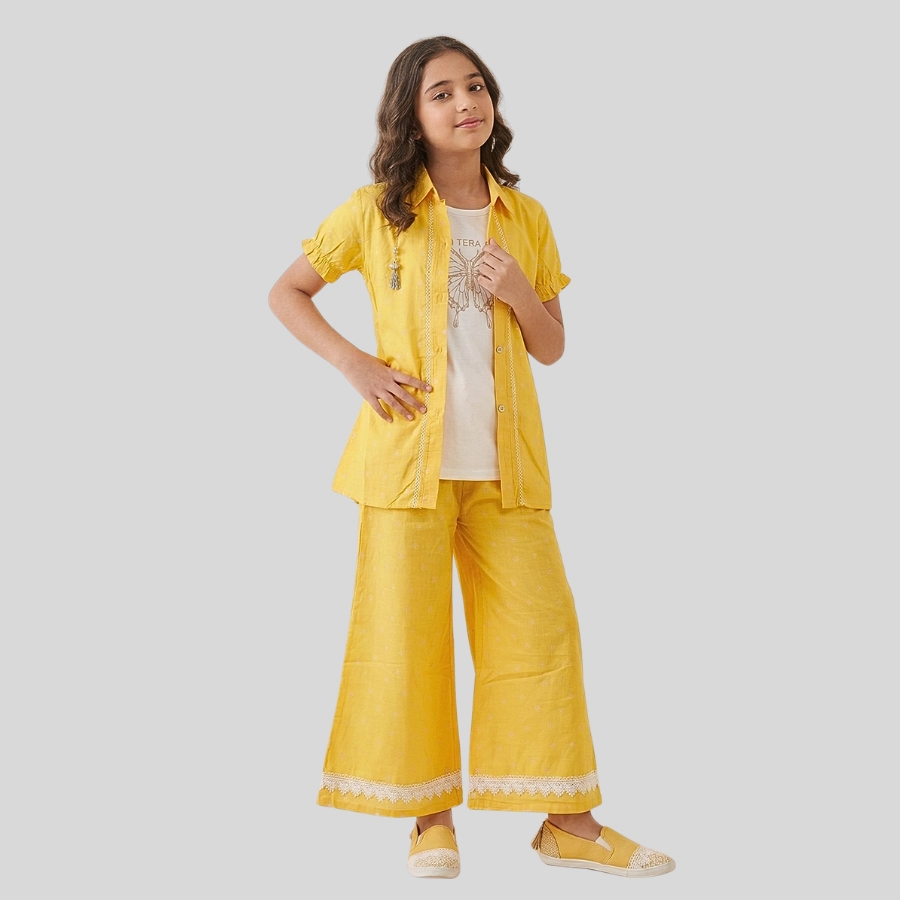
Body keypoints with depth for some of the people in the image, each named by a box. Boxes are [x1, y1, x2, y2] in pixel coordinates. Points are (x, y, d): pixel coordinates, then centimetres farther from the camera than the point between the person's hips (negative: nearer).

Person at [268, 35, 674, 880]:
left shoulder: (527, 218, 9)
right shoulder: (375, 211, 1)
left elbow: (551, 348, 13)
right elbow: (285, 292, 7)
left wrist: (519, 293, -8)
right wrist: (354, 364, -7)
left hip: (505, 461, 3)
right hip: (409, 453, -2)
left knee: (541, 626, 3)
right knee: (407, 635, 3)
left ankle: (567, 821, 15)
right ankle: (430, 817, 18)